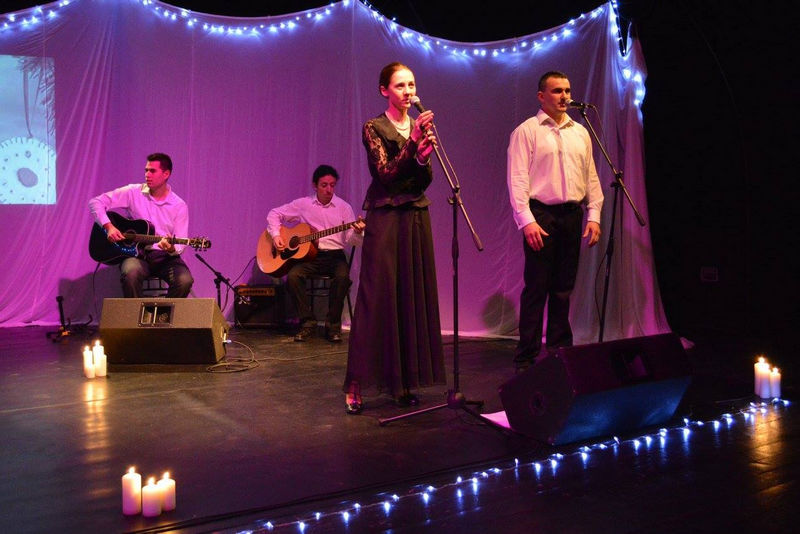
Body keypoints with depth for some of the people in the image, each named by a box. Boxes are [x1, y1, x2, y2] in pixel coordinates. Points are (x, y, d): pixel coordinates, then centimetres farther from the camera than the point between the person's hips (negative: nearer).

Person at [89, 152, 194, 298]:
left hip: (165, 256, 1)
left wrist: (171, 249, -25)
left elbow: (180, 245, -2)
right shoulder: (133, 192, 1)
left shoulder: (179, 206, 1)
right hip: (135, 252, -1)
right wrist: (108, 226, -13)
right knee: (131, 273, -36)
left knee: (185, 281, -28)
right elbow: (96, 202, 1)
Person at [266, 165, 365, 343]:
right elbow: (274, 213, 14)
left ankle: (333, 325, -15)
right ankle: (307, 322, -12)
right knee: (293, 276, -30)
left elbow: (352, 241, 1)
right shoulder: (303, 204, 6)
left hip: (335, 255, -1)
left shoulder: (343, 207, 5)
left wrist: (358, 233, -22)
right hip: (307, 254, 1)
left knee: (343, 276, -33)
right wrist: (276, 235, -2)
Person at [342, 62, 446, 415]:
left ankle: (403, 382, 12)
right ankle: (356, 385, -1)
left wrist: (424, 156, -14)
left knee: (413, 297, 5)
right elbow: (385, 173, -14)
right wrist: (412, 142, -21)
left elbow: (426, 181, 6)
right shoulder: (375, 128, -1)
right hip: (385, 219, -5)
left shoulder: (420, 127, 13)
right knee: (377, 298, -7)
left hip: (416, 218, 5)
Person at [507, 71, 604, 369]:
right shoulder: (526, 131, 0)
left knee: (563, 288, 8)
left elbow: (591, 177, 17)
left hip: (572, 215, 5)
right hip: (540, 214, -5)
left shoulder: (580, 132, 17)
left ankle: (559, 350, 17)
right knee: (536, 288, -5)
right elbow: (517, 180, -7)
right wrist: (526, 221, -16)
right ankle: (526, 357, 1)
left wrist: (594, 215, 7)